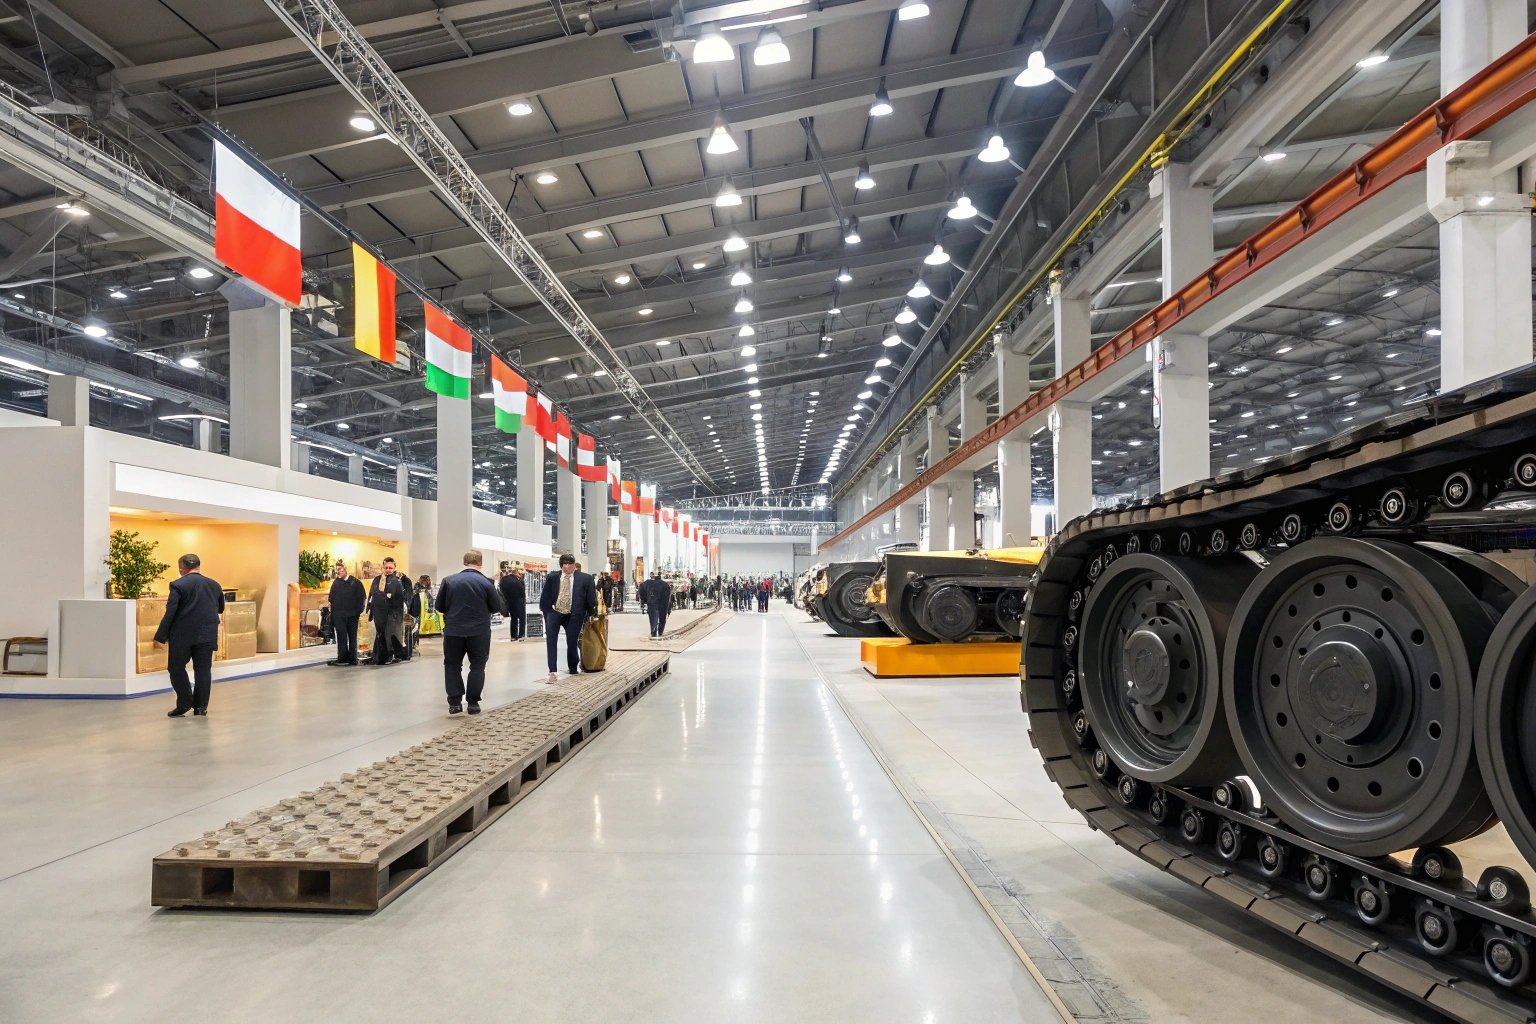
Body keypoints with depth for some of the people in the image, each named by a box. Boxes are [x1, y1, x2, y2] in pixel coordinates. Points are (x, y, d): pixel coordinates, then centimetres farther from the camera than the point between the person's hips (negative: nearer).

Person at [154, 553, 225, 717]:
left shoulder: (178, 585, -7)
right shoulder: (215, 585, 7)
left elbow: (170, 612, -11)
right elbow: (220, 609, 19)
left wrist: (161, 636, -6)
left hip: (182, 635, -3)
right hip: (207, 635, 4)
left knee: (176, 668, 11)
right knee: (203, 670, 7)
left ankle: (185, 702, 8)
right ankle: (201, 706, 8)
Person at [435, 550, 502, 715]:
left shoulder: (448, 580, -4)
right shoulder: (486, 583, -8)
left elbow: (440, 606, 2)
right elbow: (497, 608, -1)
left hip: (454, 630, 1)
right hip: (479, 631, -1)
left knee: (452, 665, 13)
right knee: (477, 666, 10)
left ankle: (454, 702, 9)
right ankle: (473, 702, 8)